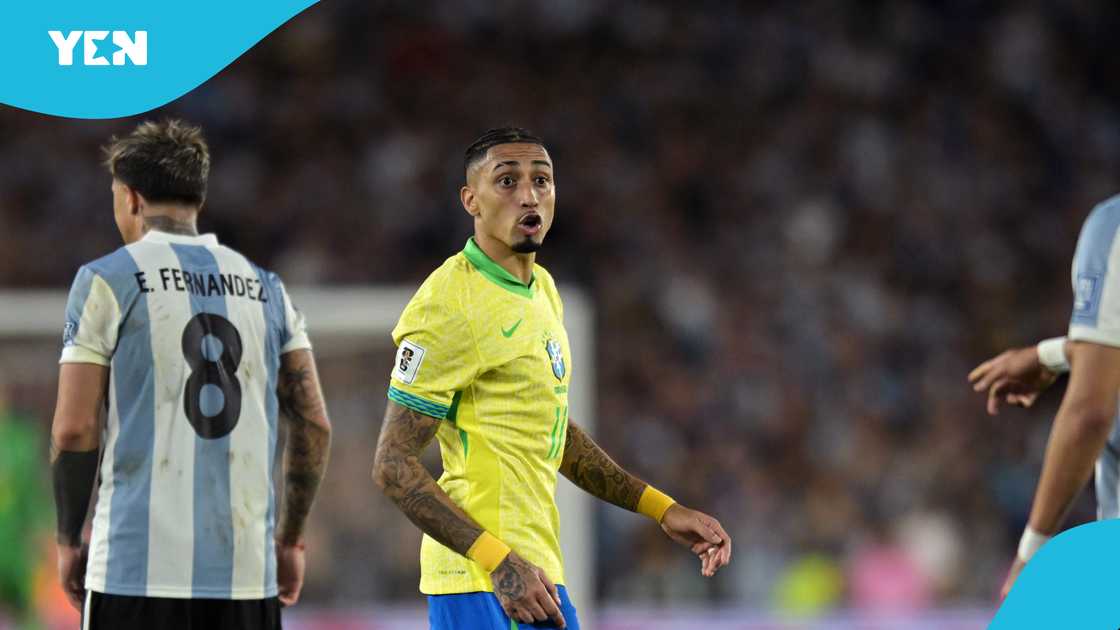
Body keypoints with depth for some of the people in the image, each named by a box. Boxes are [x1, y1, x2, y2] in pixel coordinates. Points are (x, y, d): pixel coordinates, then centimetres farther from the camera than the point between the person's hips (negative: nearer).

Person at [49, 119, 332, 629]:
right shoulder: (265, 288, 14)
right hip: (247, 569, 4)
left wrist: (68, 539, 5)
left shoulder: (107, 281, 0)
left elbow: (74, 429, -6)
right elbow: (314, 426, 10)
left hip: (137, 569, -4)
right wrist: (290, 539, 18)